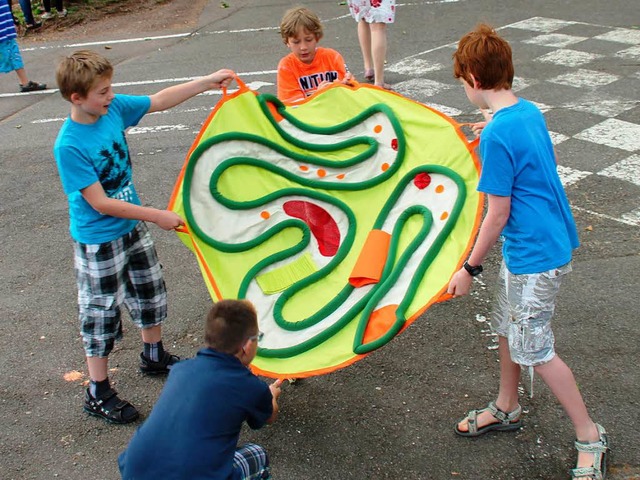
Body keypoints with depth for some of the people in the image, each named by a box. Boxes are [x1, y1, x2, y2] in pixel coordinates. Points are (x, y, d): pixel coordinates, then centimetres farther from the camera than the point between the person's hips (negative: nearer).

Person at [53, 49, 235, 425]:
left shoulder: (114, 109, -10)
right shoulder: (69, 146, -28)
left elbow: (160, 100, 5)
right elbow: (101, 203, -26)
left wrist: (209, 81, 3)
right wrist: (158, 216, -24)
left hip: (132, 224, 7)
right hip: (98, 240, -7)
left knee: (151, 291, 22)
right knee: (102, 313, 6)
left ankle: (155, 356, 46)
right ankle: (98, 393, 22)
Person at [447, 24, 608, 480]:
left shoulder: (497, 136, -25)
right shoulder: (530, 112, 3)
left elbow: (497, 216, -21)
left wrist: (470, 269, -10)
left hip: (535, 255, -10)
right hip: (551, 237, 10)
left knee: (533, 348, 3)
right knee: (507, 326, 22)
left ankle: (590, 436, 18)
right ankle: (506, 409, 41)